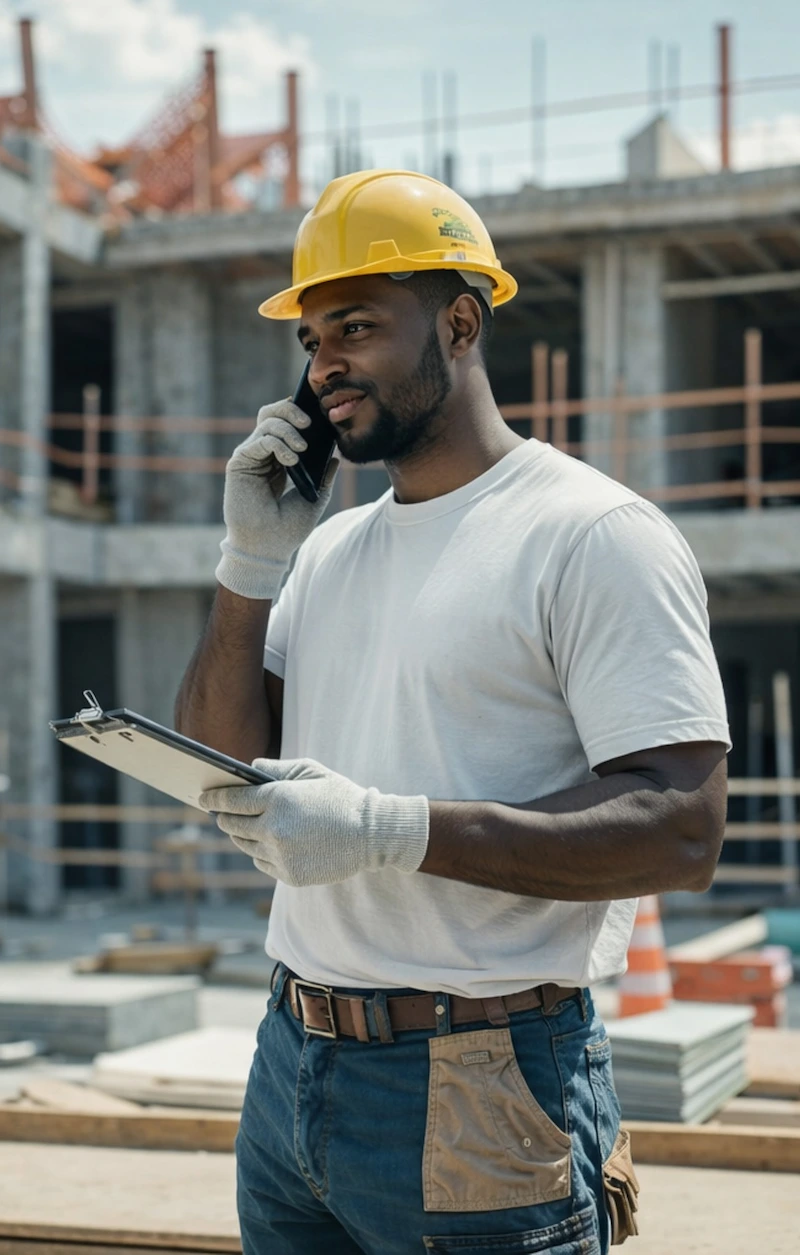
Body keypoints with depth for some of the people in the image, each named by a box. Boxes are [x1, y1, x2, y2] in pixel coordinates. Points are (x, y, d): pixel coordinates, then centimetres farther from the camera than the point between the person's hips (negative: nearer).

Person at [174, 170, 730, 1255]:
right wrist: (254, 562, 0)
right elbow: (227, 784, 9)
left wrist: (387, 827, -26)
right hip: (291, 1071, 7)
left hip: (479, 1098, -7)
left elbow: (682, 830, -19)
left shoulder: (597, 536, -11)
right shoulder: (331, 547, 13)